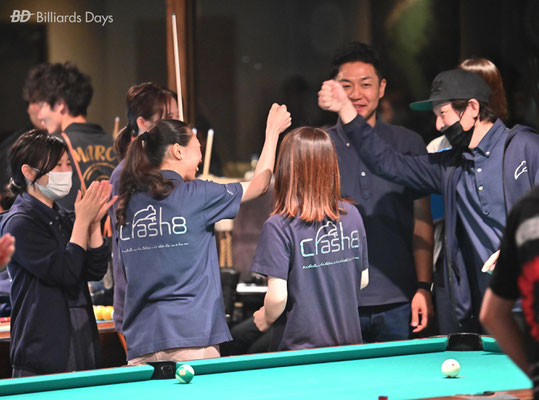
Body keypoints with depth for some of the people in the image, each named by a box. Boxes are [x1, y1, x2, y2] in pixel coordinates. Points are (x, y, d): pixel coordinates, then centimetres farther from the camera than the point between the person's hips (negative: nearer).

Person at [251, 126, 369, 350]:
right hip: (349, 341, 5)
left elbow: (277, 296, -18)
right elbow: (363, 279, 10)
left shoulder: (279, 227, -15)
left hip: (300, 347, -4)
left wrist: (266, 319, 3)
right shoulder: (352, 215, 1)